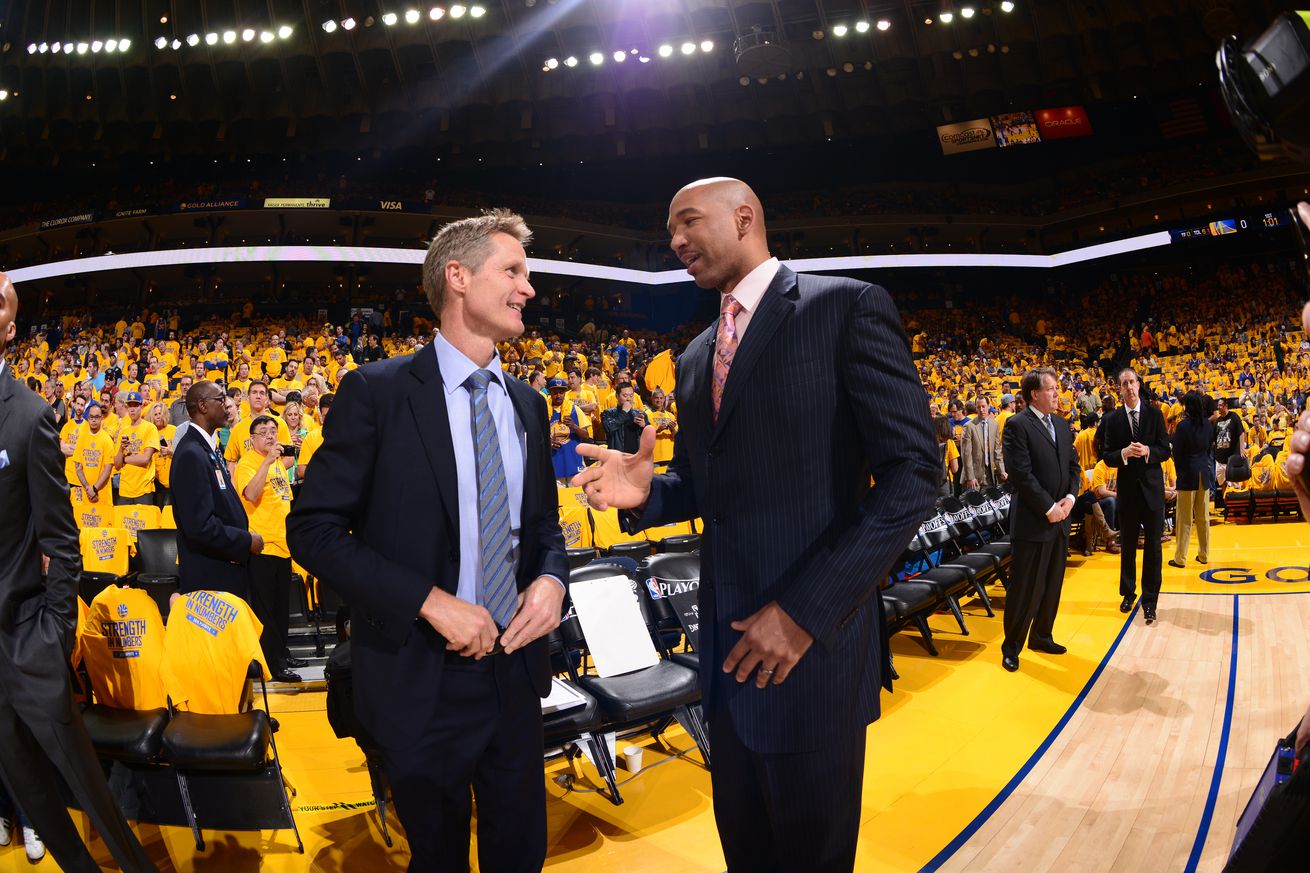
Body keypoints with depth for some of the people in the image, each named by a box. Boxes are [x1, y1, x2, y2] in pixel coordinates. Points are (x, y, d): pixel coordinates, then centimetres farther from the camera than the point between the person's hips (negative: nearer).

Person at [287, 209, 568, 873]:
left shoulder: (528, 404, 7)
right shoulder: (377, 392, -10)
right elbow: (313, 530, -12)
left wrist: (551, 578, -8)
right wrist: (430, 600, -21)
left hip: (515, 670, 5)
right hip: (422, 678, -4)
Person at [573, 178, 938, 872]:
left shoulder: (847, 307, -8)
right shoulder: (695, 358, 14)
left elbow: (913, 471, -15)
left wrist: (807, 609, -20)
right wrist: (643, 490, -5)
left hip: (811, 643, -6)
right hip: (727, 644, 6)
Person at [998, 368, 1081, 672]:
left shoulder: (1062, 424, 13)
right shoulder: (1018, 425, -12)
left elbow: (1073, 464, 14)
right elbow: (1021, 473, -17)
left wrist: (1071, 496, -3)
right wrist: (1048, 507, -16)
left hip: (1060, 519, 7)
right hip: (1033, 521, -7)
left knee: (1052, 585, 15)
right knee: (1025, 588, 0)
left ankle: (1041, 636, 31)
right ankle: (1011, 647, 13)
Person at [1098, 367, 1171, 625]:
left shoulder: (1154, 413, -1)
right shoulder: (1112, 419, -1)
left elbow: (1165, 450, -2)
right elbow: (1107, 457, -2)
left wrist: (1147, 451, -22)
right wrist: (1125, 453, -22)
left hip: (1152, 488, -1)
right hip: (1127, 488, 1)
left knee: (1153, 546, 1)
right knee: (1127, 545, 12)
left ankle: (1150, 601, 8)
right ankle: (1128, 593, 28)